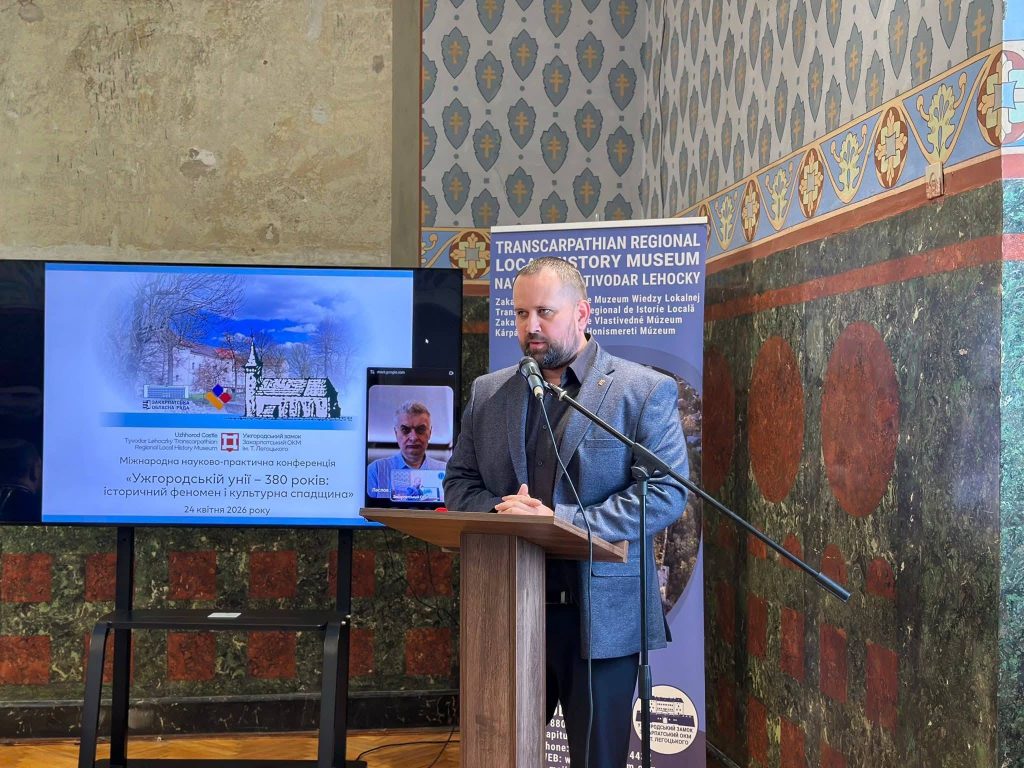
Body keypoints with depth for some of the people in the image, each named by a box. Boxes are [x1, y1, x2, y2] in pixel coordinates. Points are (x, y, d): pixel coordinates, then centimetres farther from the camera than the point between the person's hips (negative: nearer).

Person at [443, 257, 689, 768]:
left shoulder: (645, 391, -4)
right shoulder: (488, 392, 10)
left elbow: (666, 492, -11)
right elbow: (458, 482, 12)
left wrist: (562, 519, -19)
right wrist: (498, 510, -11)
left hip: (602, 615, -3)